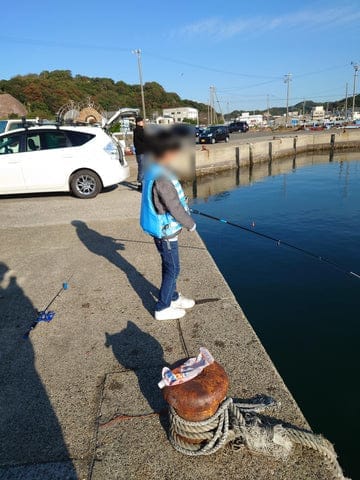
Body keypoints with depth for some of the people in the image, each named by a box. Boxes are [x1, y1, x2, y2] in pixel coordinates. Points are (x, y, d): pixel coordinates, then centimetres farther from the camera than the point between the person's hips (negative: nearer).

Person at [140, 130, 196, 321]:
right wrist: (190, 224, -8)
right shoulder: (161, 177, -25)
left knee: (169, 265, 22)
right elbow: (174, 208, -21)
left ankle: (173, 297, 39)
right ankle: (163, 308, 18)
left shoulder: (154, 170, 4)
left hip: (162, 227, 9)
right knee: (172, 268, 4)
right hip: (165, 229, -9)